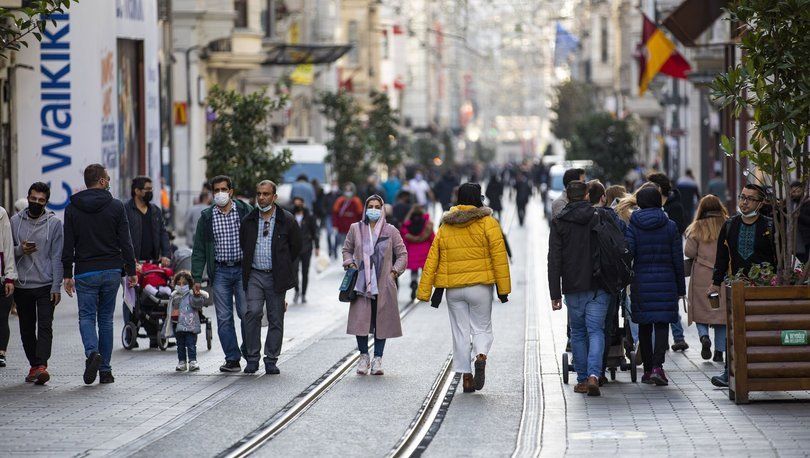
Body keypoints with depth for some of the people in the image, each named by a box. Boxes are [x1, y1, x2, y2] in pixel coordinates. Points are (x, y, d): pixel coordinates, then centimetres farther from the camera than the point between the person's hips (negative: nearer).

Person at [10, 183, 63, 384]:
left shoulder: (54, 222, 0)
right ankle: (34, 365, 18)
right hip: (22, 285, 3)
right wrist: (20, 250, -13)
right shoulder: (16, 221, 6)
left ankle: (42, 365, -22)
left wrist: (56, 287, -7)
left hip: (45, 285, -3)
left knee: (45, 326, -13)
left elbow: (57, 256, -1)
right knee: (27, 329, 8)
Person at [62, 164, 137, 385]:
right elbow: (125, 242, -2)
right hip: (112, 271, 1)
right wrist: (131, 271, 4)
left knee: (86, 316, 4)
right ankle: (105, 369, 10)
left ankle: (92, 352, -24)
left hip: (85, 272, -1)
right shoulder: (116, 206, -1)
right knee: (106, 318, 10)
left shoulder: (72, 208, 1)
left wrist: (67, 275, 4)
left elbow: (68, 245, 0)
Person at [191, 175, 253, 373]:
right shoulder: (206, 217, 6)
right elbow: (199, 250, 8)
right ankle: (232, 359, 4)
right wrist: (196, 278, 2)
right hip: (220, 272, 2)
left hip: (243, 269, -2)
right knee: (224, 318, 0)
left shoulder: (245, 211, 2)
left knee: (246, 313, -6)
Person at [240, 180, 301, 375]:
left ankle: (271, 360, 11)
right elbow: (242, 245, 18)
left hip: (276, 276, -1)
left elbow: (295, 247, 9)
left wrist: (283, 267, 10)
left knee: (276, 319, 3)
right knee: (253, 312, -14)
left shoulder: (286, 220, 0)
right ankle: (252, 358, -8)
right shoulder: (248, 220, 6)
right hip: (254, 275, 1)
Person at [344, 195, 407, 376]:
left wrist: (394, 272, -1)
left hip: (383, 284, 0)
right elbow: (347, 250, 20)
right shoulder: (355, 229, 8)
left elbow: (402, 254, 9)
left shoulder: (391, 231, 5)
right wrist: (350, 263, 2)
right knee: (361, 319, -7)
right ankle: (364, 357, 8)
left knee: (382, 321, 1)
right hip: (361, 284, 0)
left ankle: (377, 359, 10)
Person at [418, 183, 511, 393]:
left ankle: (466, 376, 8)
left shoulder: (445, 227, 8)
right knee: (482, 328, 10)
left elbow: (431, 261, 6)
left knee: (460, 332, 10)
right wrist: (503, 288, -7)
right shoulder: (487, 223, -3)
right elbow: (499, 257, -9)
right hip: (480, 286, -2)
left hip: (453, 288, 3)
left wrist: (424, 292, 7)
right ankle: (481, 356, -19)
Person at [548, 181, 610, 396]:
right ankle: (594, 374, -19)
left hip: (574, 289, 0)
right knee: (596, 331, 0)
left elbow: (554, 260, -3)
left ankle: (582, 379, 15)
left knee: (578, 332, 13)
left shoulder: (559, 223, 0)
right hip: (599, 288, 0)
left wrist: (555, 293, -2)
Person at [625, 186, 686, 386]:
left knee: (644, 326, 10)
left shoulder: (633, 227, -2)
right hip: (666, 282, 0)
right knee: (662, 323, 0)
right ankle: (657, 366, -17)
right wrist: (681, 287, 9)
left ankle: (648, 369, 13)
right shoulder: (670, 226, 1)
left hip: (641, 281, 0)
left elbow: (628, 255, -9)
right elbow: (678, 259, 2)